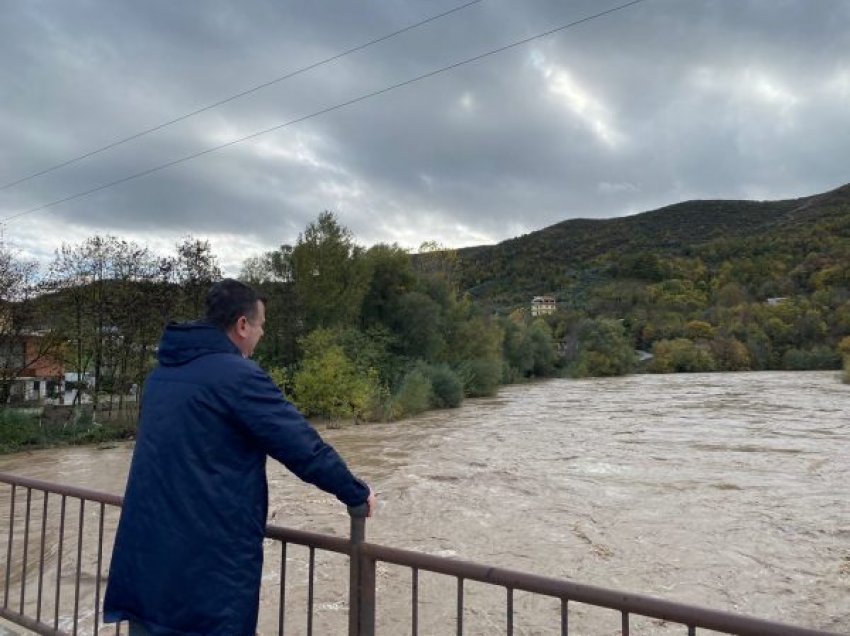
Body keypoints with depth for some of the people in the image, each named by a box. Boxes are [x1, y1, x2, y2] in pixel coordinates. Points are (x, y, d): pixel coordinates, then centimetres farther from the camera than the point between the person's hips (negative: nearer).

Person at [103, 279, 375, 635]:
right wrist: (357, 495, -3)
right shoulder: (238, 375, -17)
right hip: (209, 557, -8)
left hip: (146, 551, 8)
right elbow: (301, 445, -16)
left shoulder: (163, 373, 10)